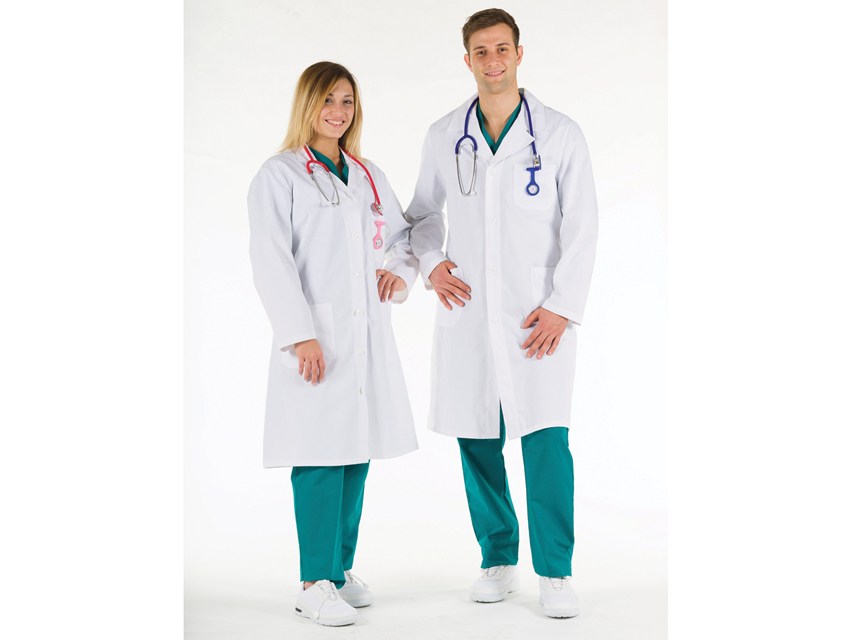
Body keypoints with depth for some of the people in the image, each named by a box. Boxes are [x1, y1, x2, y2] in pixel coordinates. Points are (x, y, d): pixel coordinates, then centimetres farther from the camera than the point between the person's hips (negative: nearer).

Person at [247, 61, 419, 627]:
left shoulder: (369, 176, 17)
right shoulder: (280, 175, -1)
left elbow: (402, 235, 25)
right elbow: (272, 261, -9)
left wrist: (401, 271, 1)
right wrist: (301, 335, -17)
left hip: (368, 336, 6)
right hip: (315, 336, -6)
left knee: (357, 456, 8)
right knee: (320, 459, -7)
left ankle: (341, 569, 20)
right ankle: (315, 583, 0)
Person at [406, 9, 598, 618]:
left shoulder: (561, 134, -1)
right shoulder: (444, 136, 7)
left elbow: (582, 227, -2)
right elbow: (425, 212, 20)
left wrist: (562, 307, -11)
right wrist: (432, 263, 0)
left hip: (538, 313, -3)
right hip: (467, 310, 3)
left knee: (546, 441, -8)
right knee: (477, 441, 7)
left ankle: (555, 573, 5)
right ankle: (498, 561, 22)